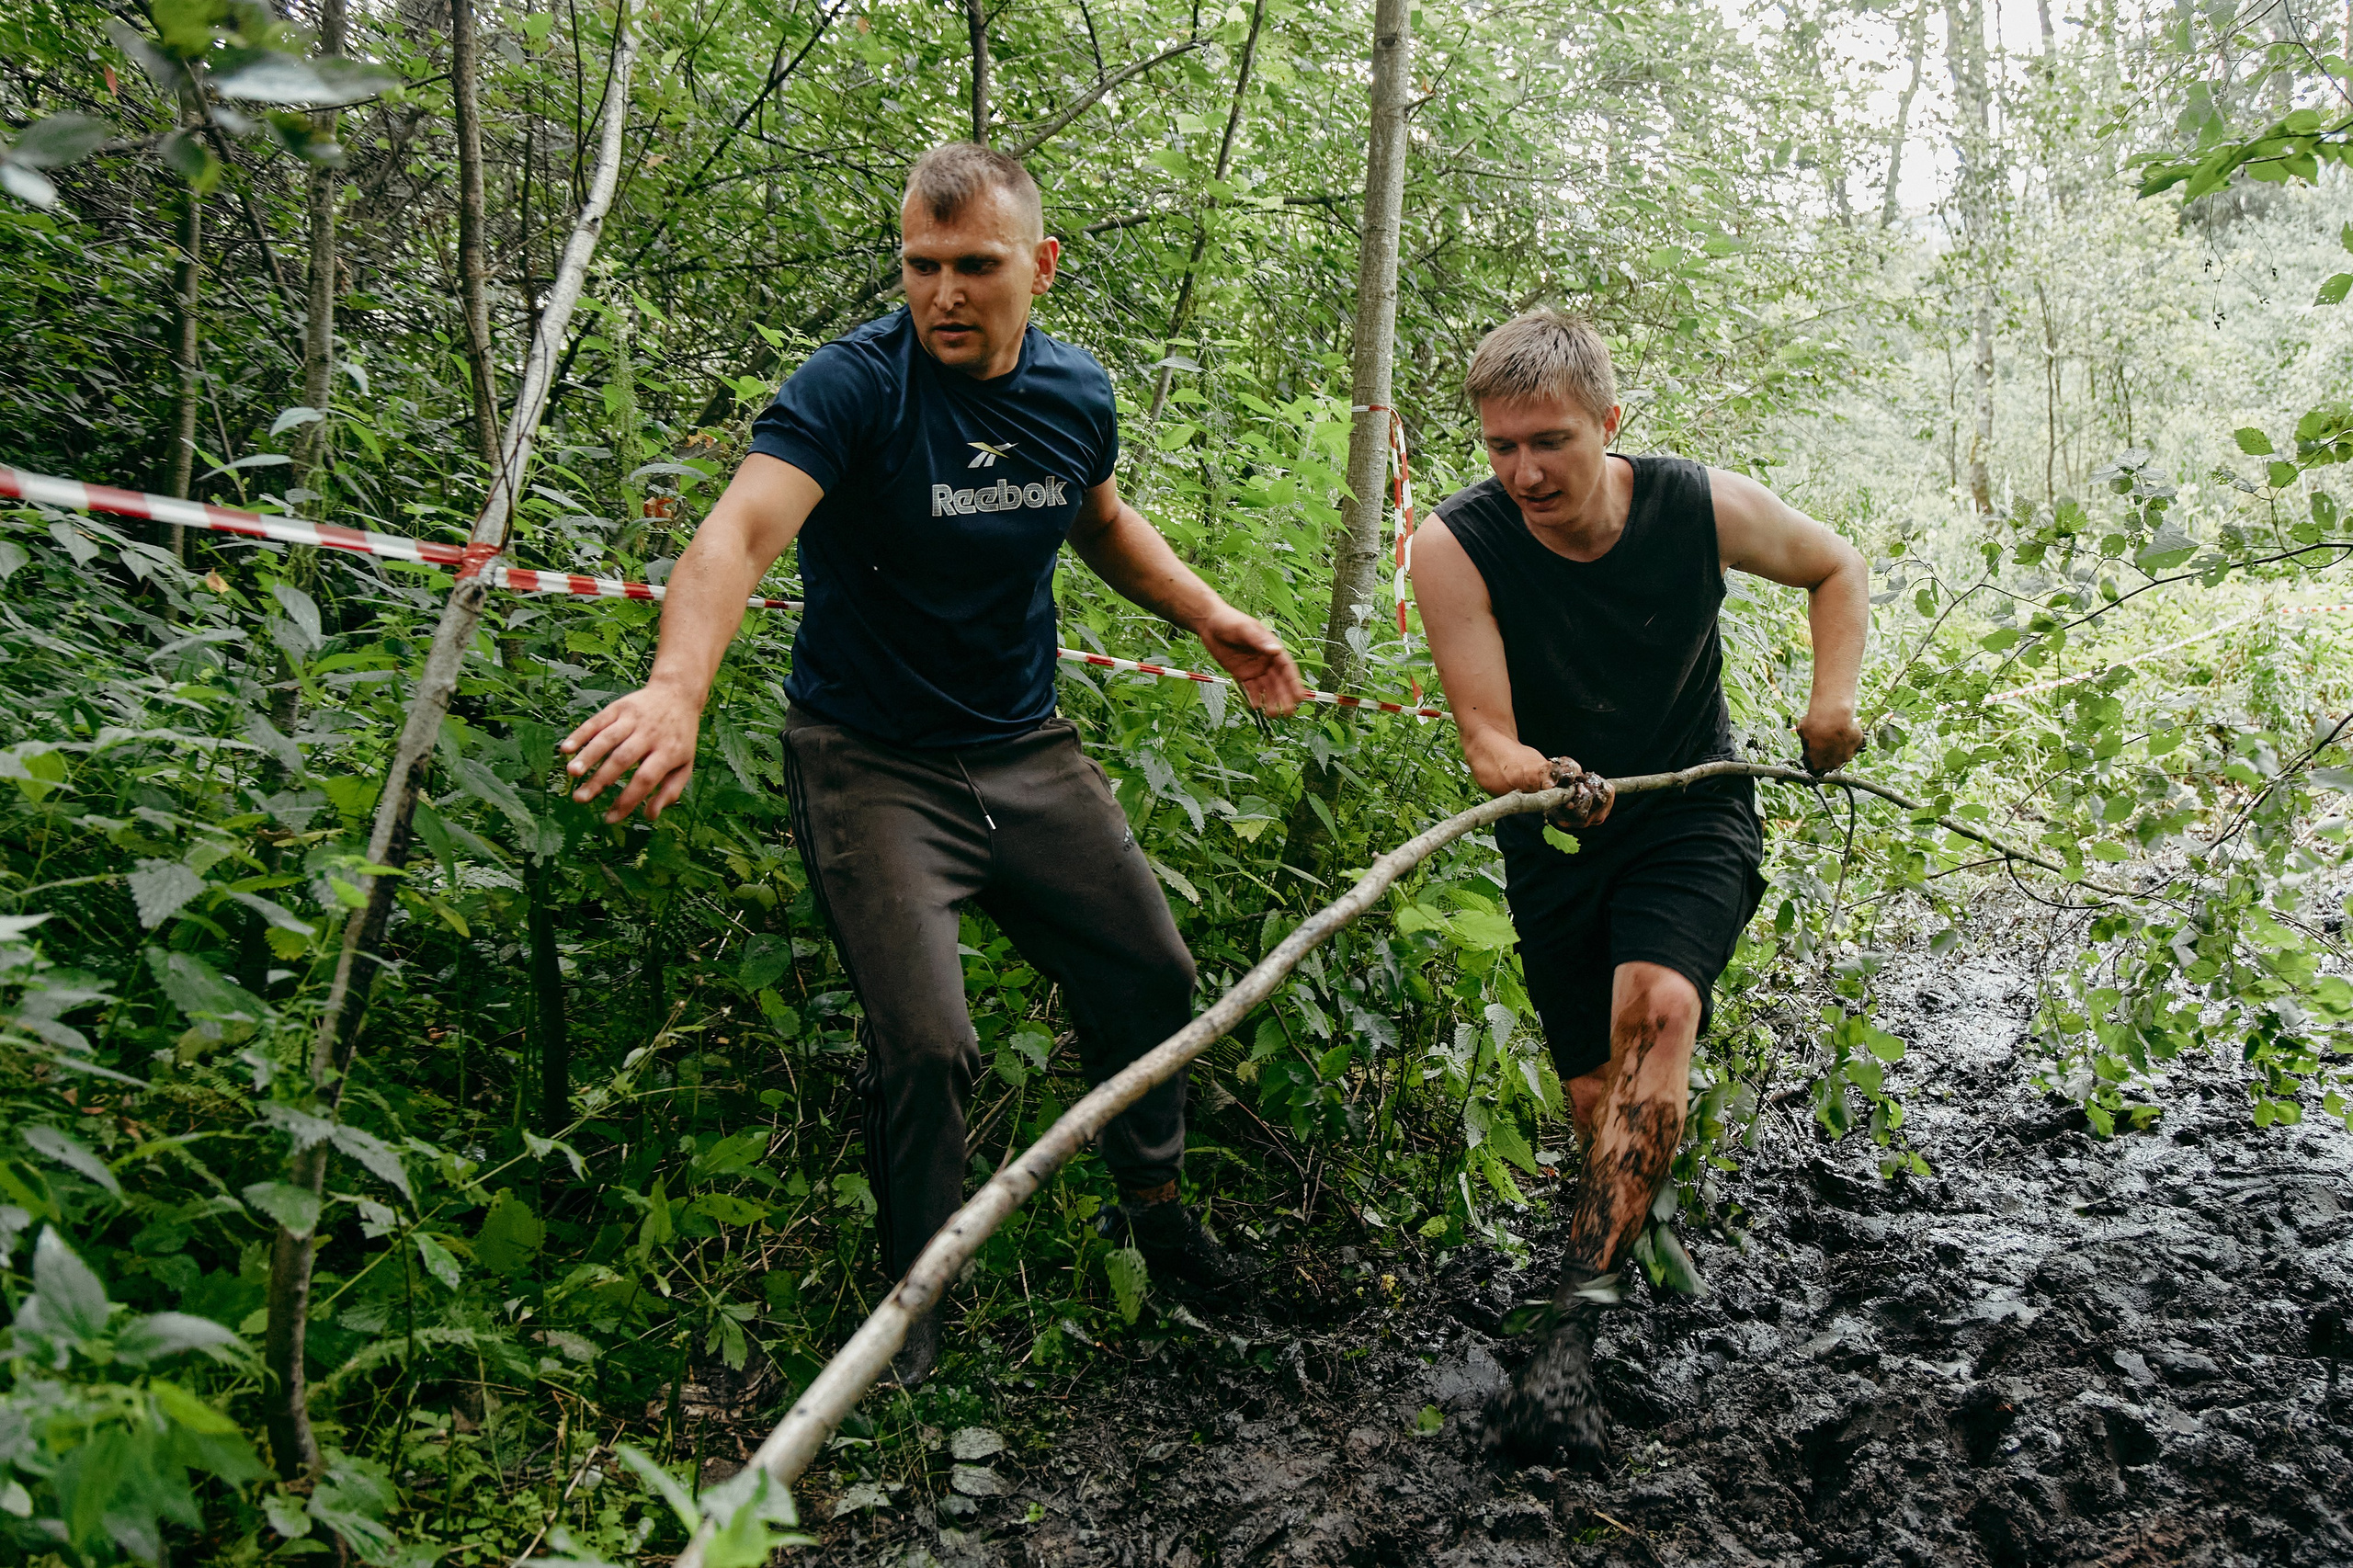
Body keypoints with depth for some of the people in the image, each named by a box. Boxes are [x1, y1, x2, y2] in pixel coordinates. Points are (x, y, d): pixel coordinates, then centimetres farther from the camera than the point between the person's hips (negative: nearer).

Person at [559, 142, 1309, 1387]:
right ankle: (915, 1308, 11)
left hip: (1026, 751, 6)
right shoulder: (855, 385, -20)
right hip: (871, 761, -6)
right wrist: (677, 685, -55)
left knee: (1150, 974, 10)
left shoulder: (1076, 394, -1)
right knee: (926, 1043, -16)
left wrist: (1206, 614, 10)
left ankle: (1152, 1205, 38)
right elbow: (740, 529, -37)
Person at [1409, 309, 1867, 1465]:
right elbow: (1487, 742, -21)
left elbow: (1835, 566, 8)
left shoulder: (1707, 508, -14)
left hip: (1693, 818, -1)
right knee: (1600, 1101, 1)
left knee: (1657, 1007, -29)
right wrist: (1540, 779, -43)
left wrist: (1835, 695, -7)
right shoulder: (1456, 547, -18)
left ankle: (1573, 1322, -34)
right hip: (1554, 845, 1)